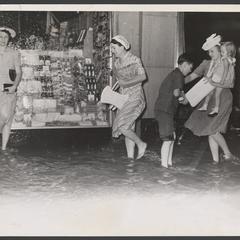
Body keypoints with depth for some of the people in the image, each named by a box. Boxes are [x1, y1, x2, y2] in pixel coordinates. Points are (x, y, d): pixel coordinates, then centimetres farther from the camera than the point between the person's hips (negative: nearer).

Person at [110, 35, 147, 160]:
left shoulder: (134, 60, -11)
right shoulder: (116, 63, 11)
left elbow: (142, 76, -23)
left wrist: (126, 83, -27)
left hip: (135, 99, -8)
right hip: (124, 98, 8)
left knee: (122, 126, -16)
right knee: (128, 129, 7)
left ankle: (141, 144, 3)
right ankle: (130, 157, 13)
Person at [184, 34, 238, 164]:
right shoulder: (206, 64, 4)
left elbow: (229, 84, -16)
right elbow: (191, 76, -2)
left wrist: (214, 83, -30)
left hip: (223, 100, -5)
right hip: (209, 100, 5)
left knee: (212, 129, -11)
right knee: (211, 130, 4)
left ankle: (228, 153, 8)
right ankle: (216, 160, 12)